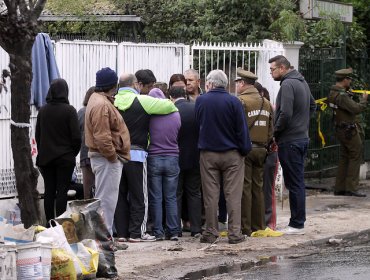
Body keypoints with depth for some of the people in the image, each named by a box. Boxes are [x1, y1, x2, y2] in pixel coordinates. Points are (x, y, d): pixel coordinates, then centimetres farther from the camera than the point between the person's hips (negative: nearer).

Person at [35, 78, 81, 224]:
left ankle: (49, 223, 11)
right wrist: (73, 153, 4)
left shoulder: (43, 110, 3)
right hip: (65, 158, -4)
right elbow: (76, 136, -11)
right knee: (62, 191, -2)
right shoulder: (69, 110, -11)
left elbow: (37, 135, 9)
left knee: (49, 190, 9)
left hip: (45, 157, 4)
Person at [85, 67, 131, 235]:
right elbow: (102, 137, -24)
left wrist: (114, 155, 18)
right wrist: (113, 156, -17)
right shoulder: (102, 105, -19)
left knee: (106, 198, 15)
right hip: (107, 159, -11)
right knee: (106, 199, -7)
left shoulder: (99, 100, 16)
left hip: (107, 158, 11)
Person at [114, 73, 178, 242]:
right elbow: (169, 106, -3)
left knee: (120, 194, 10)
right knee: (138, 195, 4)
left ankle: (121, 233, 11)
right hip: (136, 153, -4)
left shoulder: (113, 102, 5)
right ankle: (137, 233, 3)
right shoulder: (142, 101, -7)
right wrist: (175, 110, 18)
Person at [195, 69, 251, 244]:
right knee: (233, 195, 2)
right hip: (232, 154, -1)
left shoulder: (201, 101, -2)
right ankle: (234, 233, 0)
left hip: (208, 154, 1)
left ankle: (211, 233, 7)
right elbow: (242, 129, -8)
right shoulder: (234, 102, -8)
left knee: (210, 195, 6)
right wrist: (245, 150, 0)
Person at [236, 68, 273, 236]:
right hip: (261, 150, 7)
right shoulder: (266, 103, 12)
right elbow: (271, 129, 13)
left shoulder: (240, 101, -12)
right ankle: (258, 226, 17)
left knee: (244, 188, -3)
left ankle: (245, 228, -2)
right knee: (258, 188, 12)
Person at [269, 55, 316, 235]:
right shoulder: (302, 82, 14)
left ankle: (297, 225, -2)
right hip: (302, 137, 10)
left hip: (289, 141, -10)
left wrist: (275, 132, -10)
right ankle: (299, 221, 20)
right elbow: (312, 106, 25)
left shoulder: (287, 85, -16)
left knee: (294, 183, -5)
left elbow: (285, 114, -24)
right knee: (298, 182, 14)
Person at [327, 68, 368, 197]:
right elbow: (356, 109, -26)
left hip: (340, 130, 10)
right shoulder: (342, 96, -22)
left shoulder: (332, 92, 9)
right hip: (349, 131, -10)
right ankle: (351, 188, -3)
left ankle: (339, 188, 16)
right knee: (355, 157, -3)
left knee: (344, 158, 14)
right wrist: (364, 99, -11)